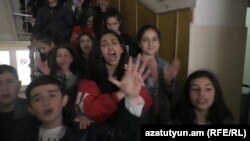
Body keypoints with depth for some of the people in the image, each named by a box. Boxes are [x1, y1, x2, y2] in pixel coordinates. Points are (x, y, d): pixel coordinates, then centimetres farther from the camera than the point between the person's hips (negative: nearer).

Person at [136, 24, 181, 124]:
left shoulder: (165, 64, -1)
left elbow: (174, 97, -1)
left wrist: (169, 81, -20)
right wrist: (150, 79, -36)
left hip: (162, 117, 4)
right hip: (140, 118, -3)